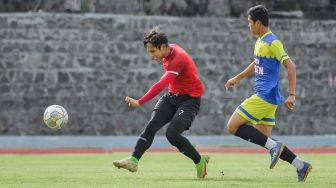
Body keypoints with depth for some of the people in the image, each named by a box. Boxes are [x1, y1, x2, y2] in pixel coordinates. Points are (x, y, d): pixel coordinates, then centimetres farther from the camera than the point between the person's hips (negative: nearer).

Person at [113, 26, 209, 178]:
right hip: (173, 96, 9)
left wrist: (139, 102, -44)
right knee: (151, 125, -11)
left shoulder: (177, 59, -28)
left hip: (190, 98, -9)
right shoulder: (170, 49, 0)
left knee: (172, 134, -20)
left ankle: (200, 161, 2)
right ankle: (133, 160, -18)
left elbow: (161, 85, -39)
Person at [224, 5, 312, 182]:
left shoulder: (272, 42, -14)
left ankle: (274, 146, -12)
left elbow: (290, 66, -19)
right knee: (264, 139, 7)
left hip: (265, 97, -9)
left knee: (233, 126, -10)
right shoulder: (260, 41, 15)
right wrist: (237, 78, 40)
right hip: (265, 96, 9)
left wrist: (291, 95, -24)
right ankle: (301, 165, 6)